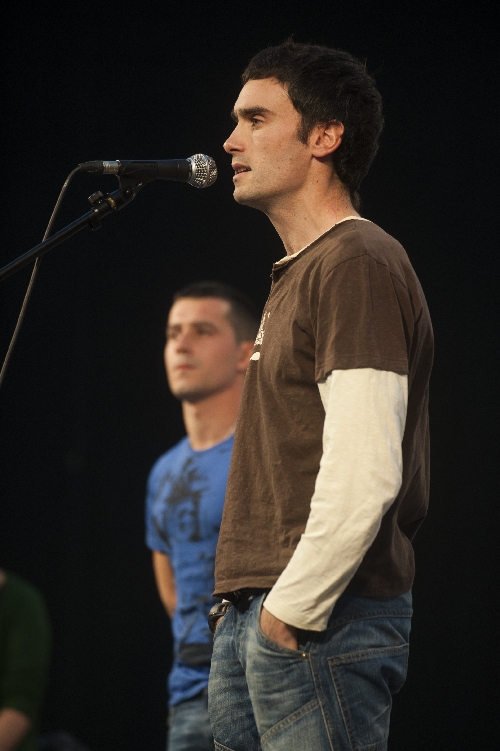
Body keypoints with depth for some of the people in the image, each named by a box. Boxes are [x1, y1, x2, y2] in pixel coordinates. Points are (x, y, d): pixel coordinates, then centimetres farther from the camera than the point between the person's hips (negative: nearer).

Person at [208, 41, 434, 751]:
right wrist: (243, 608, 16)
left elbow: (363, 474, -21)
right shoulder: (298, 271, 22)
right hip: (249, 621, 10)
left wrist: (291, 612, -18)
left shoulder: (358, 264, -11)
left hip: (319, 624, -10)